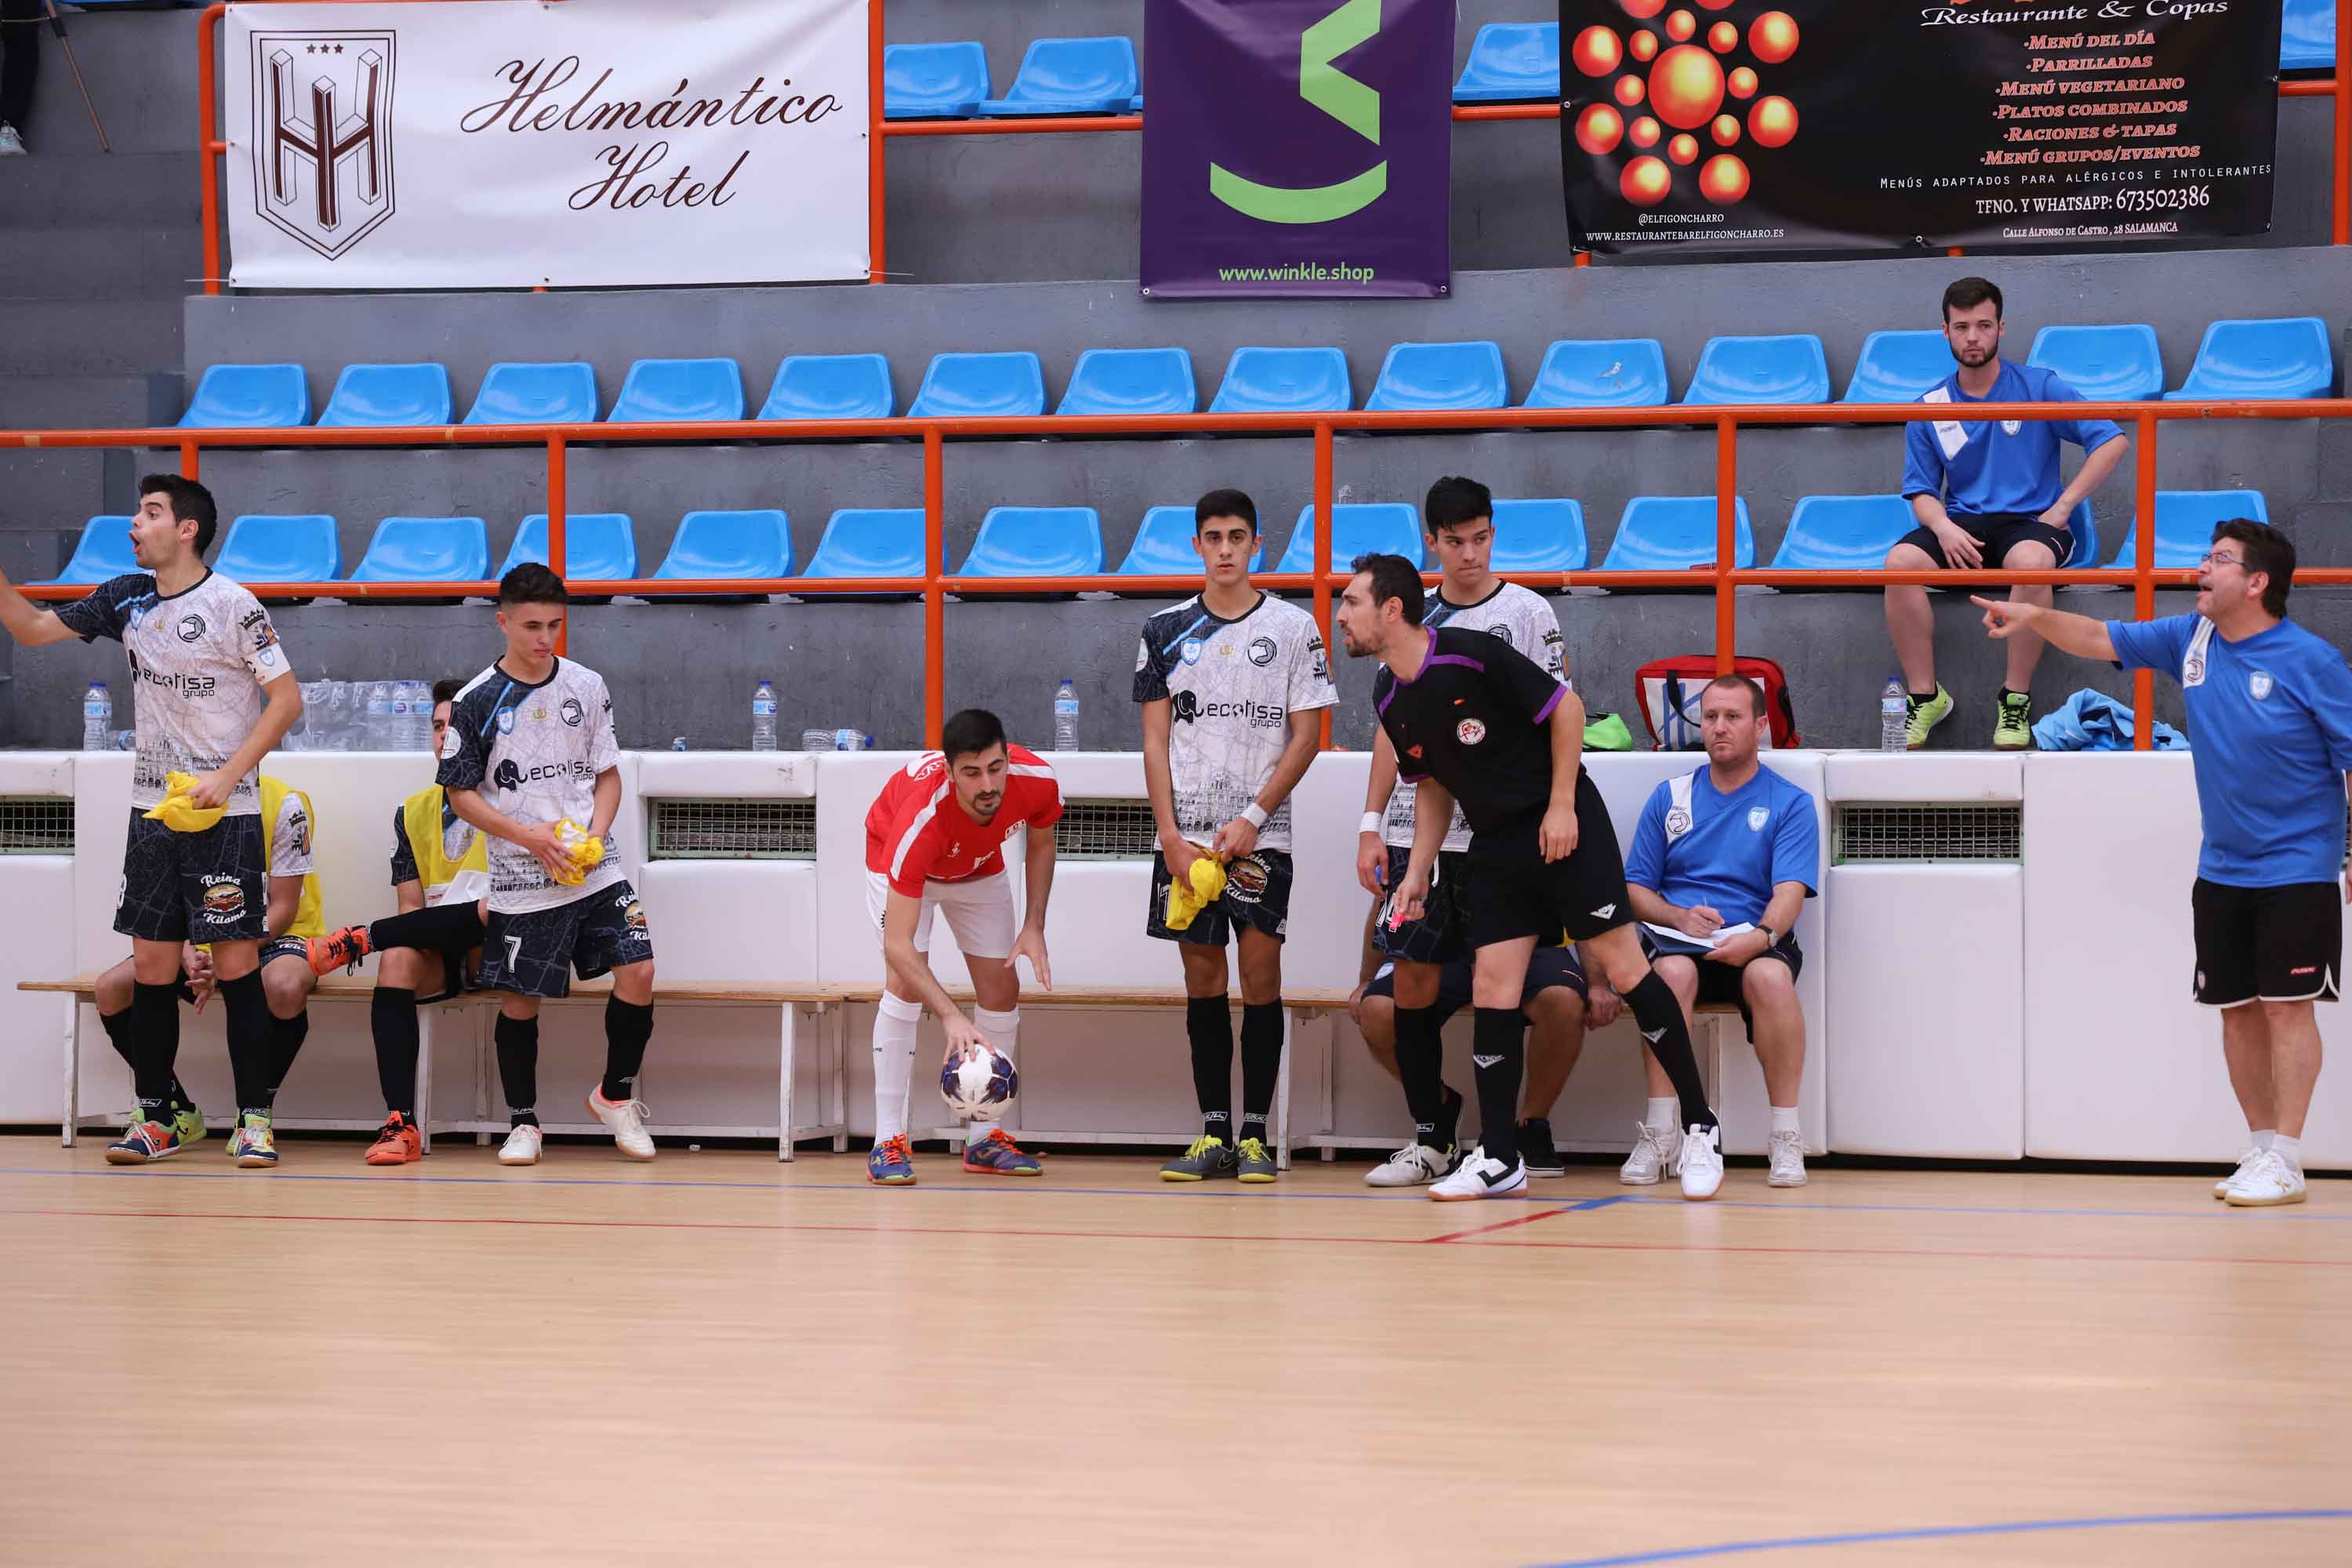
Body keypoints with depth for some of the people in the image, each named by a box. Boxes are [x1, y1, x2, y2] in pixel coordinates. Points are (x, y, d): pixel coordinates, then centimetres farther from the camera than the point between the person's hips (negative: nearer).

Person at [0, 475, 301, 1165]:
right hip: (152, 808, 6)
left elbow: (287, 699, -10)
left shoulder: (231, 605, -10)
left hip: (223, 814, -6)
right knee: (151, 965, 5)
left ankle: (255, 1120, 1)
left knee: (236, 964, -5)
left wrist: (228, 775, -16)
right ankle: (155, 1120, 13)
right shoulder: (127, 598, 8)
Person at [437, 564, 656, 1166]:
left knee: (637, 971, -10)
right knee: (520, 999, 1)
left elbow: (608, 774, 11)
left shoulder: (587, 686, 5)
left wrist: (593, 837, -7)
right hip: (521, 882, -2)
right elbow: (461, 791, -1)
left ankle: (616, 1095, 10)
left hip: (595, 869, 2)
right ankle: (522, 1122, 17)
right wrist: (528, 835, -13)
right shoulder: (477, 702, -4)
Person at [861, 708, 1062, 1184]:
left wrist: (1034, 926, -16)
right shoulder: (921, 820, -46)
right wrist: (951, 1017, -56)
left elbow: (1040, 843, -6)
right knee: (905, 982, -23)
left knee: (1002, 988, -1)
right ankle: (888, 1141, -19)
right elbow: (897, 946, -46)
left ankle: (983, 1140, 10)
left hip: (979, 867, 5)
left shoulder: (1038, 781, -34)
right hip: (896, 860, -5)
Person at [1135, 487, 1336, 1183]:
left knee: (1261, 976, -5)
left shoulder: (1294, 627, 2)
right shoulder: (1165, 632, 8)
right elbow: (1155, 741, 7)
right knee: (1203, 980, 4)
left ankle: (1254, 1134, 0)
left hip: (1260, 837, -2)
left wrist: (1253, 819, -10)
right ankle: (1214, 1133, 7)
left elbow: (1306, 736, 0)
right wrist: (1172, 836, -4)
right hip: (1186, 837, 2)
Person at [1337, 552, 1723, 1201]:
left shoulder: (1473, 655, -17)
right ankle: (1498, 1158, 3)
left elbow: (1564, 705, -11)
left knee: (1622, 966, -7)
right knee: (1491, 987, -2)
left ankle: (1699, 1127, 1)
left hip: (1566, 826, -6)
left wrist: (1561, 806, -14)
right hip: (1496, 845, 6)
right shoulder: (1389, 700, 4)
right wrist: (1417, 874, 8)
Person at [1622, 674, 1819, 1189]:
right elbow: (1636, 888, 13)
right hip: (1676, 936, 1)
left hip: (1755, 941, -1)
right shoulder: (1670, 798, 17)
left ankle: (1786, 1138, -30)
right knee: (1673, 972, -35)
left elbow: (1789, 891, -5)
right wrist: (1679, 917, -8)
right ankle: (1659, 1134, -33)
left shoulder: (1790, 804, 8)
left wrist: (1761, 936, -26)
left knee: (1769, 976, -37)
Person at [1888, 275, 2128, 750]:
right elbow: (1922, 492, 11)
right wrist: (1943, 527, -13)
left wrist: (2062, 506, -8)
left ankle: (2017, 698, -24)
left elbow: (2113, 441, -3)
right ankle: (1926, 696, -16)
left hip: (2031, 520, -3)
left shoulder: (2039, 387, 1)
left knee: (2029, 561, -40)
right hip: (1961, 522, 3)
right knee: (1900, 561, -29)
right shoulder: (1930, 408, 9)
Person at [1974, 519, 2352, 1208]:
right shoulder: (2191, 639, 3)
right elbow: (2106, 639, 12)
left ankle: (2284, 1164, -6)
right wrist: (2037, 617, -4)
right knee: (2237, 1012, 8)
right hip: (2221, 869, 6)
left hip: (2296, 871, -6)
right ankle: (2262, 1148, 16)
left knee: (2287, 1008, -7)